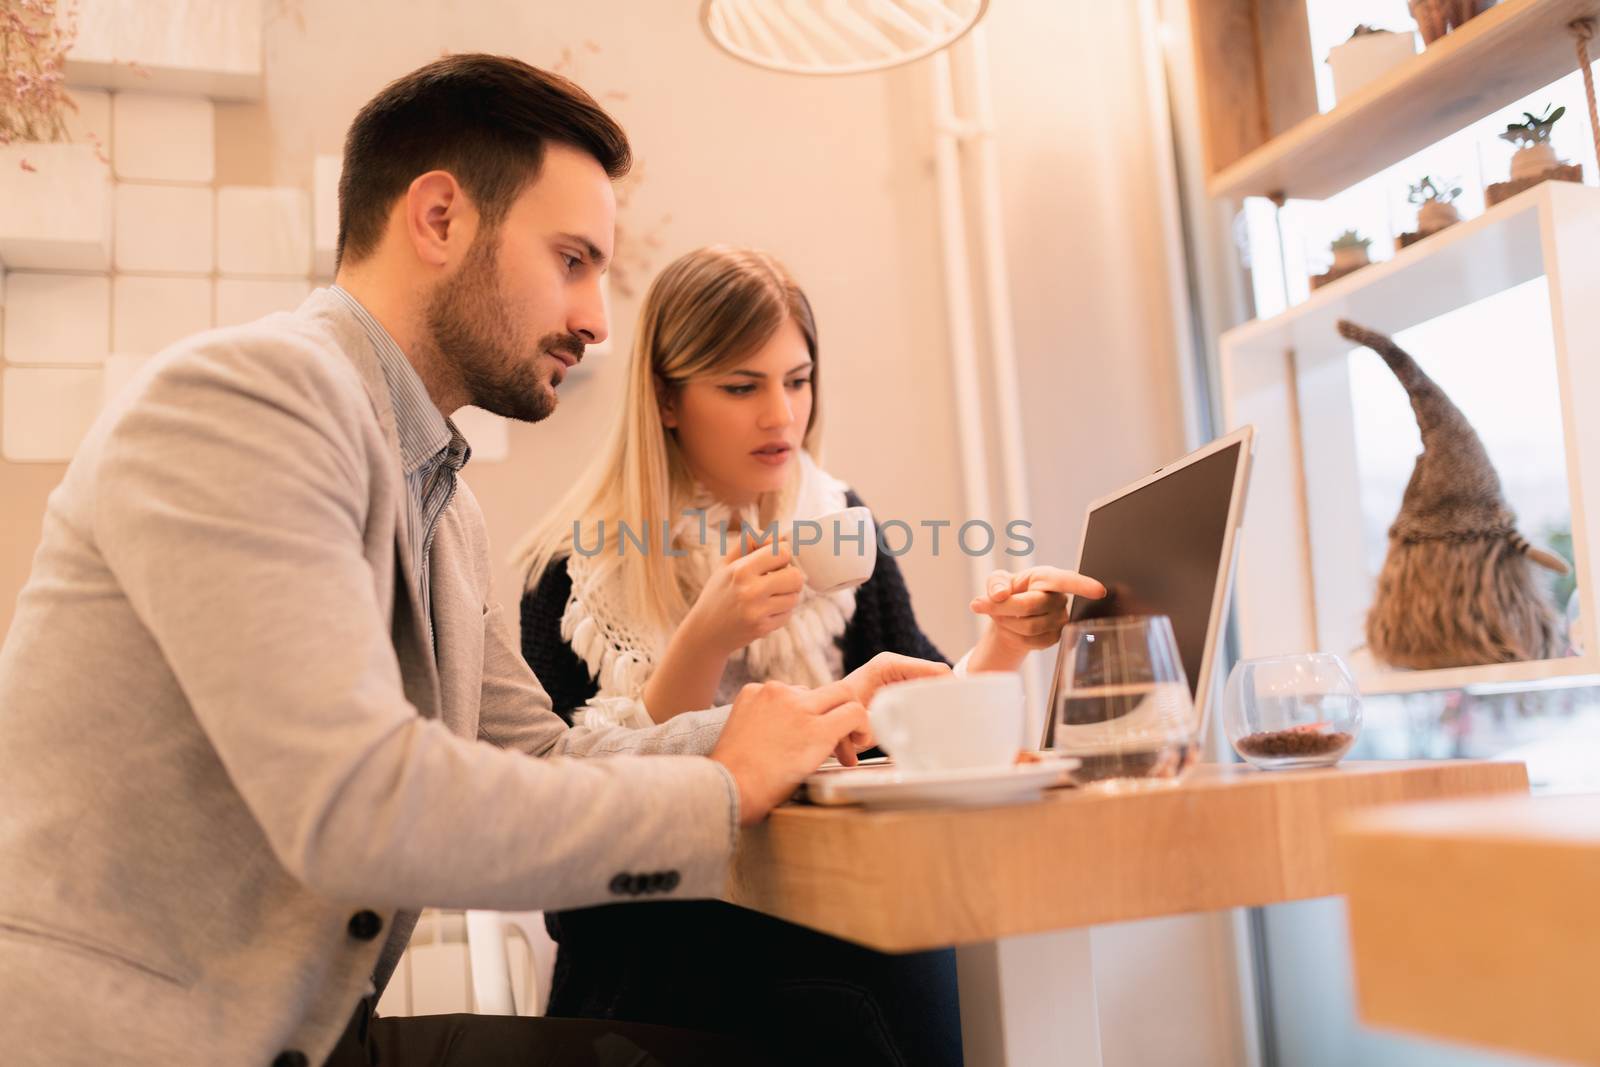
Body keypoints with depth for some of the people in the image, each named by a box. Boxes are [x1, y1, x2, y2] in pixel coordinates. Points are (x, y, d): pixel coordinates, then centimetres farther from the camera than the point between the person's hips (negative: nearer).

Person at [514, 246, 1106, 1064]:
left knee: (903, 963, -22)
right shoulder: (574, 567, -5)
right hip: (659, 956, -3)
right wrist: (705, 643, -22)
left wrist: (1001, 646, -16)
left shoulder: (835, 524, 5)